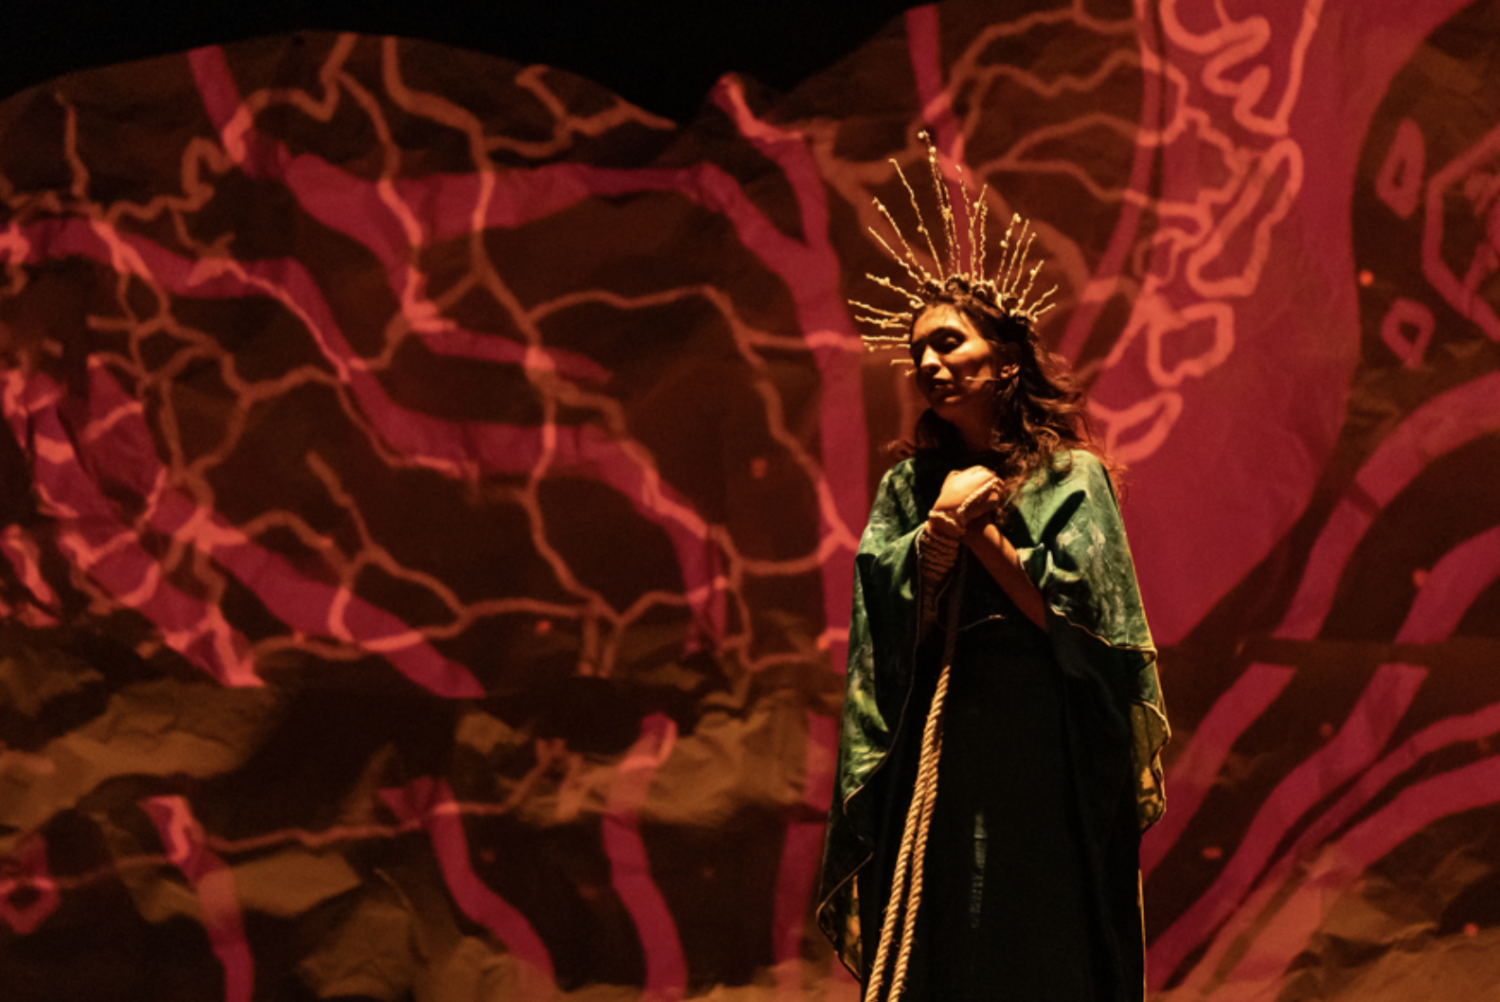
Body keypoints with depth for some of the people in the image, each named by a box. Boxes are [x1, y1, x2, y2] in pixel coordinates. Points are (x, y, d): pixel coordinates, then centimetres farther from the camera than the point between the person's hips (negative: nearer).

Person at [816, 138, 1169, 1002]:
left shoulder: (1072, 478, -1)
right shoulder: (910, 485, 10)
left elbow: (1073, 614, -10)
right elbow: (886, 621, 1)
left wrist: (977, 529, -9)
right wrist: (941, 521, -12)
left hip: (1043, 758, -3)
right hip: (930, 759, 3)